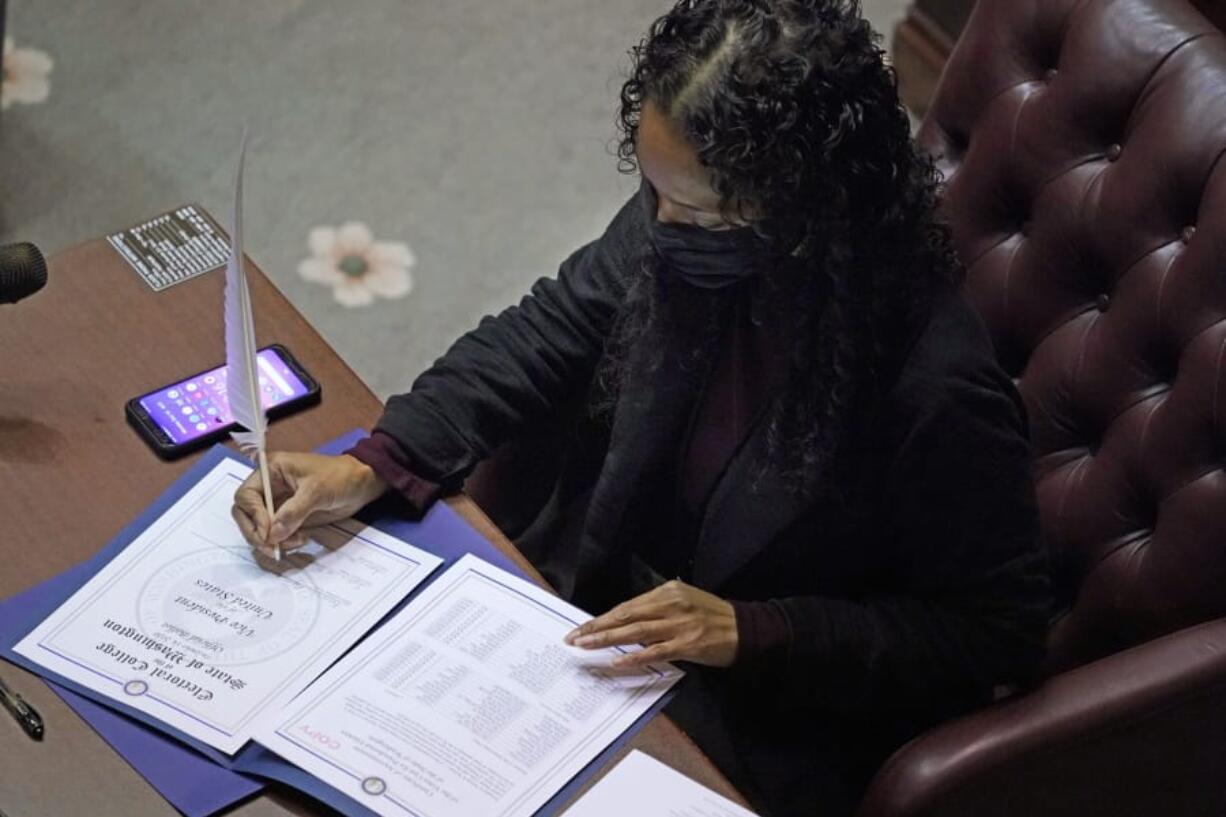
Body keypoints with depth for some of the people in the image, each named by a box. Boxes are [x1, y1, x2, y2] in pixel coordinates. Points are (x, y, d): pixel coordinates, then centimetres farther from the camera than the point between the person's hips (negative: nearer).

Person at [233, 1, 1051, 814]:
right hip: (589, 611, 5)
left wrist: (747, 634, -25)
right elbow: (540, 336, 2)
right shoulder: (678, 231, -15)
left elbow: (1000, 626, -18)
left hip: (757, 724, -5)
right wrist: (371, 466, -11)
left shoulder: (934, 388, -31)